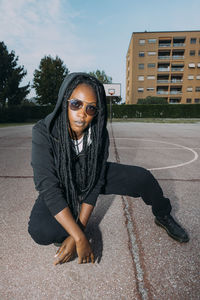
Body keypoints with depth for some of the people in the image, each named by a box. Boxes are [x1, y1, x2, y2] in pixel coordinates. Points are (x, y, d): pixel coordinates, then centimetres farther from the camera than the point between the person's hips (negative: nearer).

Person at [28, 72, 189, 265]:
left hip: (90, 177, 2)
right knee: (40, 231, -30)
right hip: (60, 186, -1)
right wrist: (80, 238, -34)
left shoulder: (99, 134, -23)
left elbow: (95, 183, -20)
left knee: (142, 177, -13)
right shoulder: (43, 132, -30)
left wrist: (76, 234, -24)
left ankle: (163, 216, 17)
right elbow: (49, 188, -33)